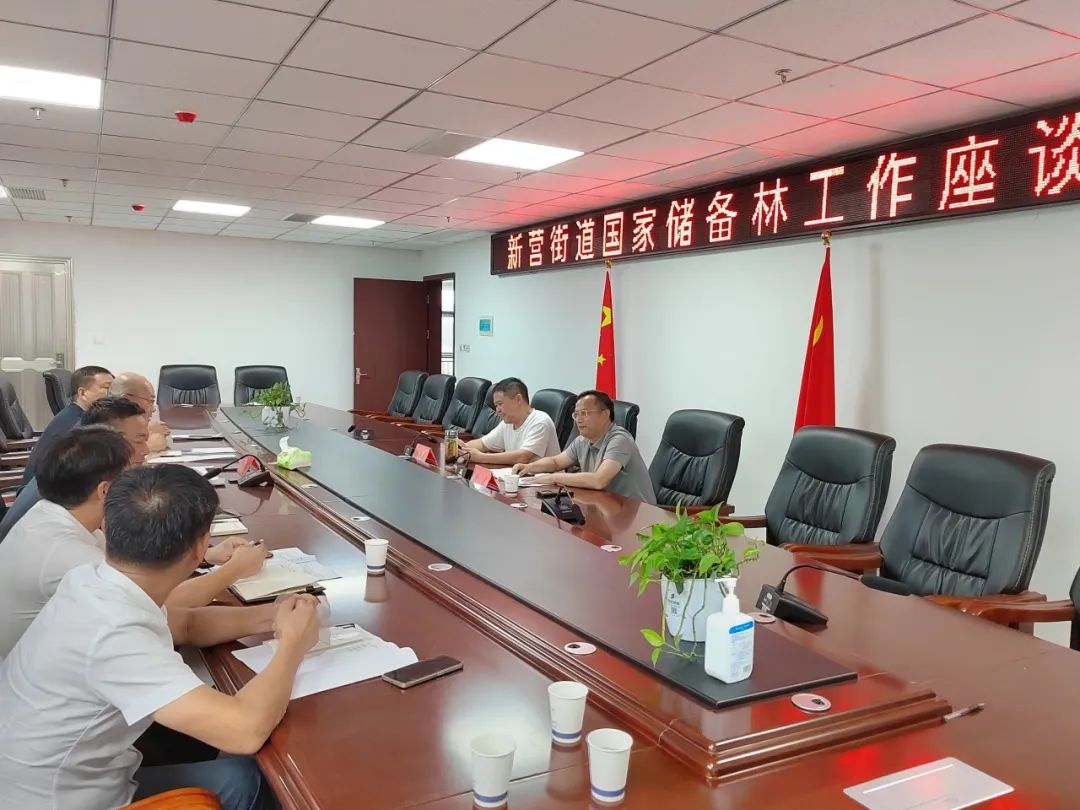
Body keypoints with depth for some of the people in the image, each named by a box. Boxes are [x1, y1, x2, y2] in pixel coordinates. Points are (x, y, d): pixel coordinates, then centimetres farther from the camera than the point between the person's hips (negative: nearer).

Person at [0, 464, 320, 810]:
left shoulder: (92, 583, -8)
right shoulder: (115, 636, -34)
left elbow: (186, 623, 12)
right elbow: (246, 730, -38)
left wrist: (270, 616, -2)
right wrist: (293, 642, -21)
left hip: (60, 777, 8)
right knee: (247, 777, 0)